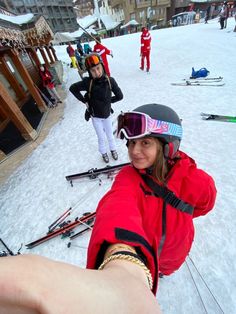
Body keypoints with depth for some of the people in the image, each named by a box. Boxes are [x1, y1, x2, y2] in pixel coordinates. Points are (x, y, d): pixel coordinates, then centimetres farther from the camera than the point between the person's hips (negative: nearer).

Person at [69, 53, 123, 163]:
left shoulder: (110, 80, -16)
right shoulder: (88, 82, -20)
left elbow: (119, 96, -7)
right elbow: (73, 88, -7)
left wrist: (108, 100, -4)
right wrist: (84, 100, -8)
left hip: (107, 114, 1)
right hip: (95, 116, -1)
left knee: (110, 135, 19)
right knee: (101, 138, 14)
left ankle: (113, 149, 47)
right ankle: (104, 153, 41)